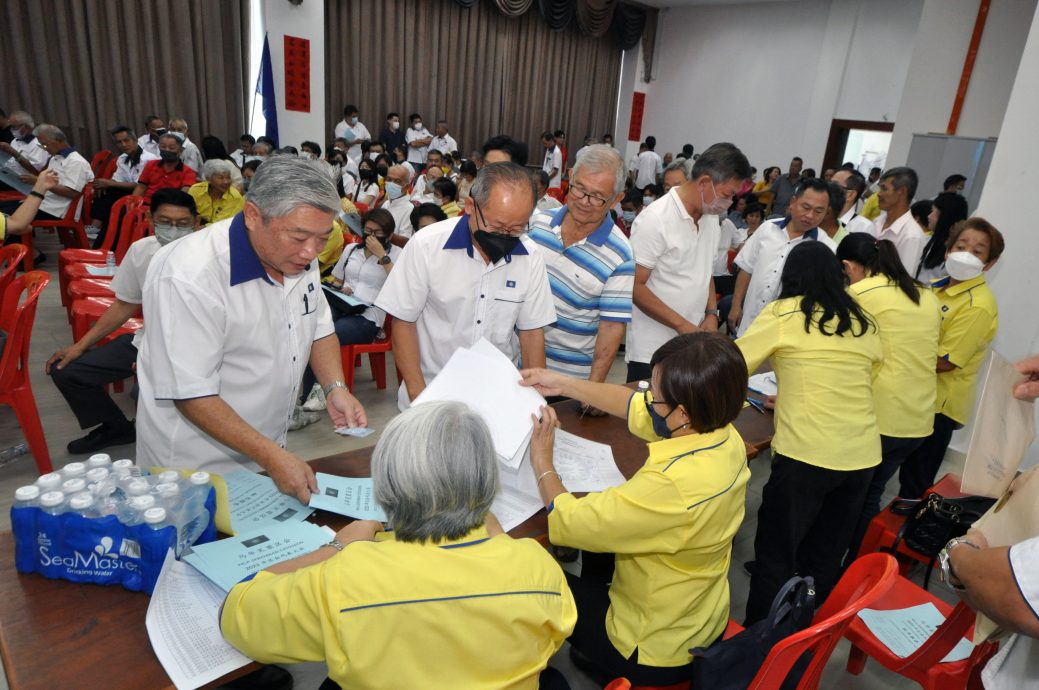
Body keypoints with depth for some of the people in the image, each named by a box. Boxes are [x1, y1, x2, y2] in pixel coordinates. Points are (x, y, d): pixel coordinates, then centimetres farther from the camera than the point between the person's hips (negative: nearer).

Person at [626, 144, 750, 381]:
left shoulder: (711, 217, 8)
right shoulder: (655, 219, -16)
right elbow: (635, 286, -17)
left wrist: (711, 314, 4)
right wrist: (681, 324, -18)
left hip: (692, 346, 7)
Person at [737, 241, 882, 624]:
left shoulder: (783, 314, -3)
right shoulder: (864, 323, 11)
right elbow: (858, 387, 19)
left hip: (806, 455, -5)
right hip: (862, 456, 5)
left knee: (775, 558, 8)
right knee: (824, 561, 19)